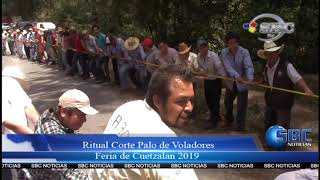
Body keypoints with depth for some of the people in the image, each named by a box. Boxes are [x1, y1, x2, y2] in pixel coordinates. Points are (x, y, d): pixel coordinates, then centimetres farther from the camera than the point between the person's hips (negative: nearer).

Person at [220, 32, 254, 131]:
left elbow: (249, 66, -27)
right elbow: (228, 66, -25)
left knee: (241, 107, -1)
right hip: (230, 83, 4)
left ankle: (240, 127, 14)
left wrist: (250, 79, -46)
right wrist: (236, 76, -42)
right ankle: (229, 120, 49)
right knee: (227, 103, 22)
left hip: (242, 83, -3)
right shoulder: (224, 52, -11)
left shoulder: (244, 52, -17)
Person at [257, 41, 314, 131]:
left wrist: (307, 90, -43)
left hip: (283, 103, -6)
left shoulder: (286, 65, -18)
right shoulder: (267, 67, 3)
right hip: (270, 102, 7)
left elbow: (298, 79, -28)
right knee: (268, 127, 19)